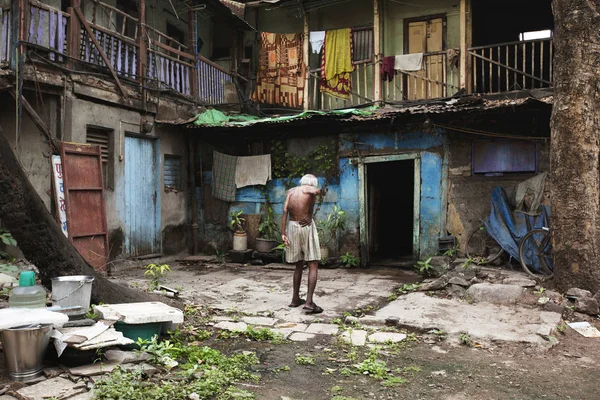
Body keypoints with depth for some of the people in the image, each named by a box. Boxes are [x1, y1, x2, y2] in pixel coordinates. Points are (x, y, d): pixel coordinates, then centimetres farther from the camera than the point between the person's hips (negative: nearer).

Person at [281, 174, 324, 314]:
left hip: (292, 226, 5)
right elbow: (318, 191, -22)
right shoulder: (312, 189, 1)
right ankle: (309, 302, -11)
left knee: (299, 265, 18)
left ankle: (295, 299, 25)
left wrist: (283, 233, -5)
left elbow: (285, 211, -2)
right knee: (313, 266, -2)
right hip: (307, 226, -5)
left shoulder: (291, 191, 9)